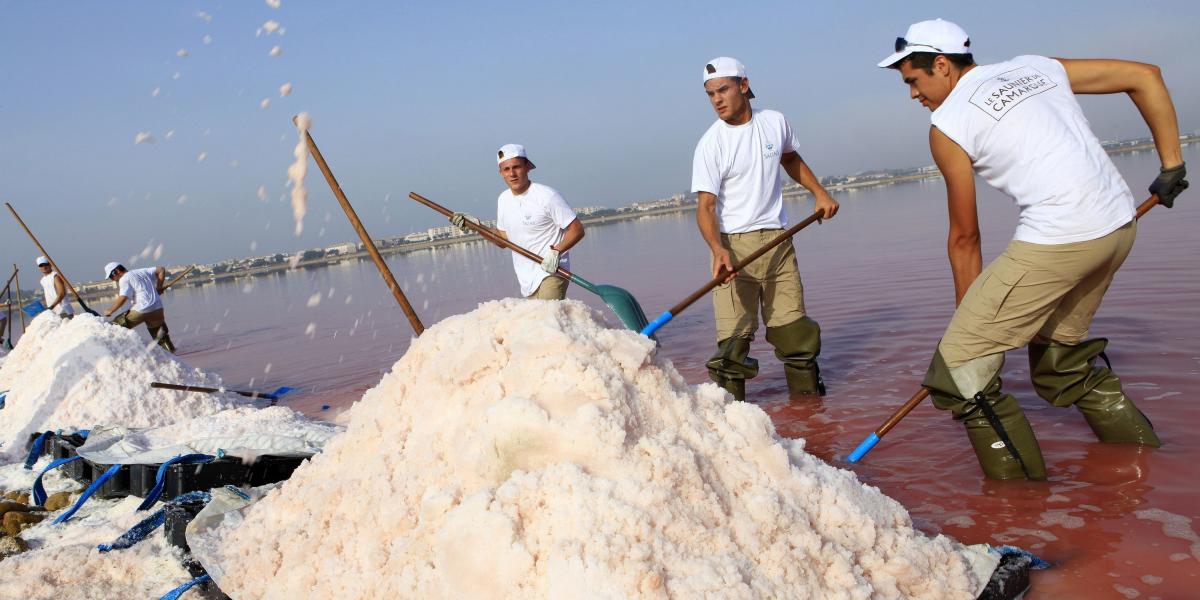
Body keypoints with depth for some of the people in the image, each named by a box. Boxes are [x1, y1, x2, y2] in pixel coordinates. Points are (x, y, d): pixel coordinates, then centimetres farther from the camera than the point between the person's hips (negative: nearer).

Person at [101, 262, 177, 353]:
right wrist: (158, 288, 19)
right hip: (158, 309, 7)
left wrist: (110, 311, -6)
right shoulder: (141, 272, 20)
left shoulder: (124, 279, -1)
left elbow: (123, 298, -14)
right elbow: (161, 270, 20)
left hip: (141, 311, -7)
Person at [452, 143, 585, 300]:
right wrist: (476, 225, 9)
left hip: (551, 271, -7)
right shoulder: (503, 199, 9)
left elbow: (577, 230, -11)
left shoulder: (547, 196, -12)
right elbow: (504, 239, 20)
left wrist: (556, 252, -23)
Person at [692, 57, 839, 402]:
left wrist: (819, 193, 18)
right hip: (734, 246, -4)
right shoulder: (711, 144, -9)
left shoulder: (775, 122, 5)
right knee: (734, 334, -10)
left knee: (794, 328, 8)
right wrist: (718, 250, -31)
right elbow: (706, 206, -15)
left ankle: (808, 393, 24)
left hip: (778, 241, 4)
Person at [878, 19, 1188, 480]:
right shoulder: (1035, 68, 17)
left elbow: (964, 238, 4)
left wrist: (971, 315, 14)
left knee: (960, 362, -2)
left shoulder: (948, 123, -1)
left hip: (1055, 240, -8)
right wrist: (1171, 164, 21)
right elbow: (1145, 75, 18)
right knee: (1059, 350, 27)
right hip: (1119, 226, 9)